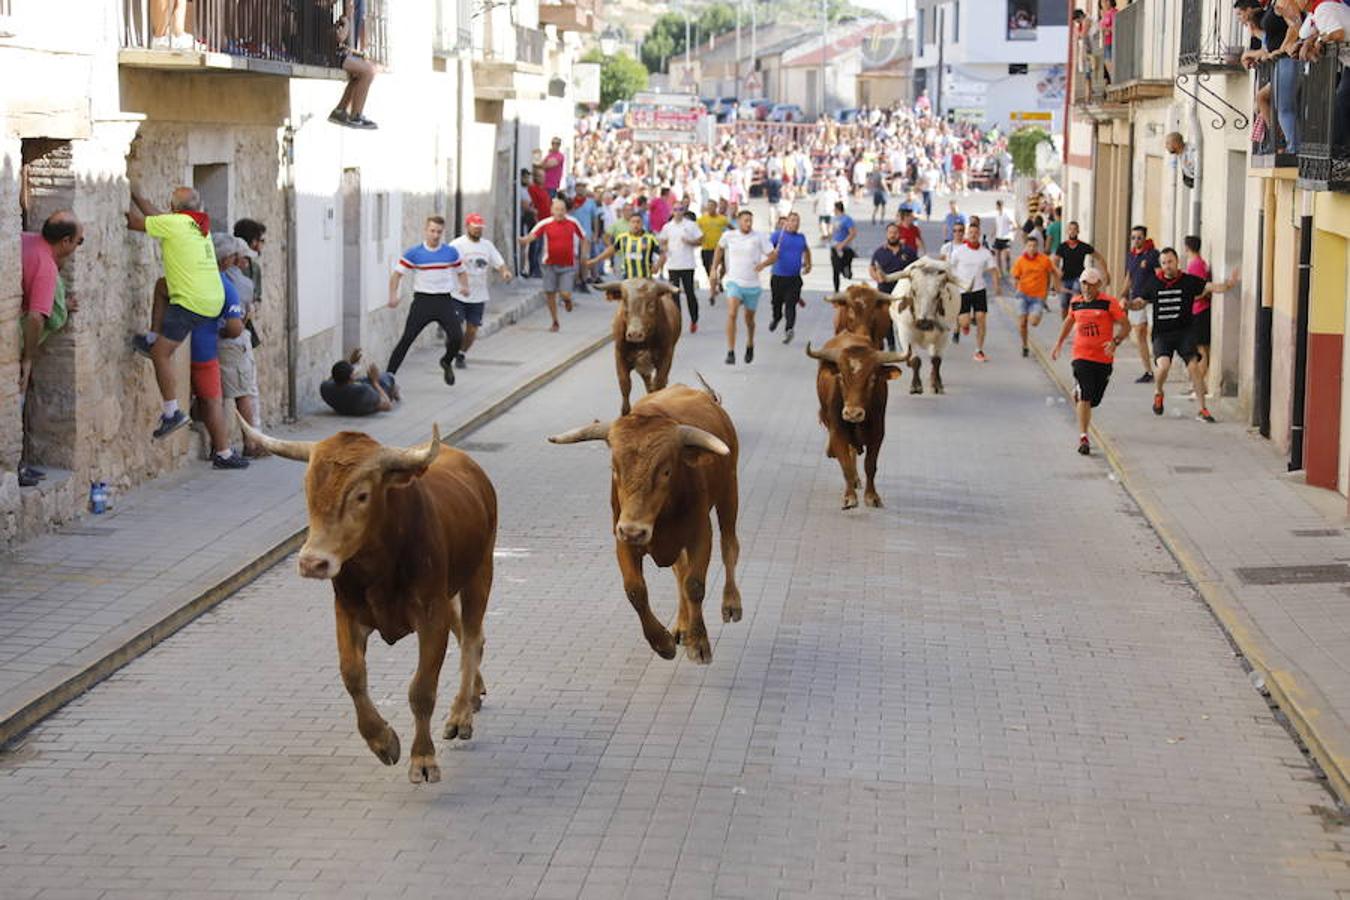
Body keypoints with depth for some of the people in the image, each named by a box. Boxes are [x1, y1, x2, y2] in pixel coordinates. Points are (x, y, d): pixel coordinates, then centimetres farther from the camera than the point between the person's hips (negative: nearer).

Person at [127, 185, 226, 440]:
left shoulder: (173, 223, -9)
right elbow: (155, 218, 30)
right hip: (215, 301, 9)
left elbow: (135, 223, 1)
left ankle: (172, 413, -5)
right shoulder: (199, 225, 16)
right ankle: (152, 339, 31)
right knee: (162, 286, 32)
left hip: (191, 303, -9)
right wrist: (136, 196, 35)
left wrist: (128, 203, 19)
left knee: (161, 354, -2)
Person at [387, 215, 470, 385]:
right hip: (422, 300, -2)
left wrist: (465, 286, -3)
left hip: (444, 301, 2)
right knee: (407, 339, -9)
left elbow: (461, 272, 19)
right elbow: (397, 274, -1)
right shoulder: (413, 253, -2)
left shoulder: (451, 252, 6)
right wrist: (393, 295, -16)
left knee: (457, 337, -10)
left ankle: (447, 362, 23)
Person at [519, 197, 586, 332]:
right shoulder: (545, 224, -7)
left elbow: (583, 237, 11)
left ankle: (567, 300, 29)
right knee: (550, 294, 3)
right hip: (550, 264, 1)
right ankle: (555, 322, 22)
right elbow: (532, 236, -18)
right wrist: (524, 240, -40)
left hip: (567, 265, -1)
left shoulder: (573, 223, -3)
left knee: (565, 294, -11)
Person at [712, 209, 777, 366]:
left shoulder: (759, 237, -6)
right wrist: (714, 268, 14)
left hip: (752, 284, 0)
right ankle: (730, 352, -20)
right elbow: (720, 248, 20)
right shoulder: (729, 236, -1)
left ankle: (750, 345, 42)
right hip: (734, 282, 0)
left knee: (749, 319, 13)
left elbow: (773, 255, -3)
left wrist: (763, 264, -22)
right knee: (731, 314, -20)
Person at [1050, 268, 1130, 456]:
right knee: (1084, 397, -13)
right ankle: (1083, 437, -14)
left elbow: (1126, 325, -7)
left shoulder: (1109, 303, -7)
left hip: (1104, 358, -1)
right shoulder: (1075, 303, 5)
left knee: (1094, 399, 12)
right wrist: (1059, 343, 27)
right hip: (1082, 357, 1)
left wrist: (1116, 341, -24)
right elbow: (1069, 321, 26)